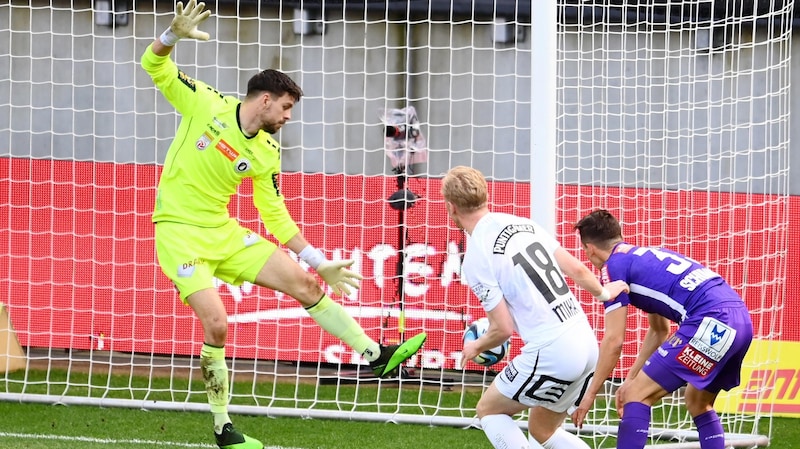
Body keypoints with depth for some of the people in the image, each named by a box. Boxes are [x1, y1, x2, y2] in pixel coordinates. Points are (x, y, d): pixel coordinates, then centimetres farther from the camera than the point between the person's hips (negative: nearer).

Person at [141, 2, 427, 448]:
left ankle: (375, 354, 11)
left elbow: (276, 215, 10)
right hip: (180, 233, -5)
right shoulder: (207, 105, -9)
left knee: (303, 281, 0)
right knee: (216, 325, -17)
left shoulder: (266, 155, 3)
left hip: (224, 232, 5)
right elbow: (155, 65, -9)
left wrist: (320, 262, 8)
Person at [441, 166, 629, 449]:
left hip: (550, 353, -7)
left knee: (488, 410, 13)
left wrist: (475, 348, 12)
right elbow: (576, 269, 13)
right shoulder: (524, 224, 10)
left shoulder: (475, 259, -10)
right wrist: (603, 292, 34)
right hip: (587, 345, 7)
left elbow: (503, 329, -9)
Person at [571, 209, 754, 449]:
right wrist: (631, 378, 35)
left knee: (638, 395, 0)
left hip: (711, 323, -9)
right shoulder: (645, 256, 29)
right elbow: (659, 332, 34)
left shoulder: (614, 266, 4)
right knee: (698, 402, 26)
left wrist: (590, 394, 9)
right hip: (741, 319, 9)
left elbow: (613, 341, 1)